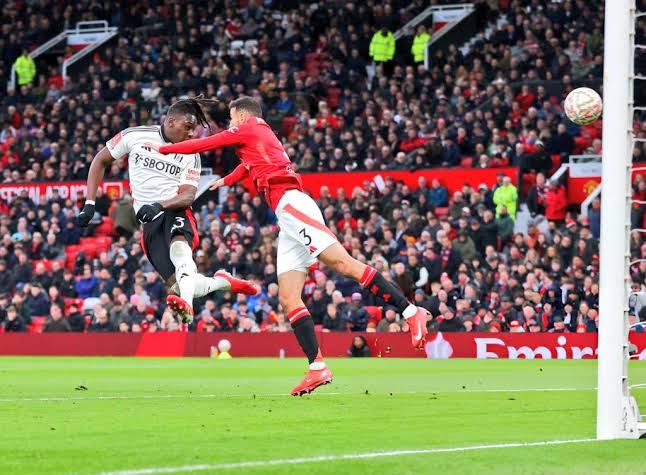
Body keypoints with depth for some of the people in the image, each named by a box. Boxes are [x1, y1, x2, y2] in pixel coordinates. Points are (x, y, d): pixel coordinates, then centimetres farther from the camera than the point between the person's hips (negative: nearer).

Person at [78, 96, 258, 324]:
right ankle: (222, 281, 15)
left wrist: (160, 206, -26)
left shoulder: (191, 155, 4)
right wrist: (90, 203, 3)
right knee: (180, 286, -15)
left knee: (179, 244, -39)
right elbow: (101, 160, 11)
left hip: (175, 212, -1)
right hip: (149, 222, 1)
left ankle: (186, 305, -59)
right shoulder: (135, 136, 3)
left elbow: (188, 196, -6)